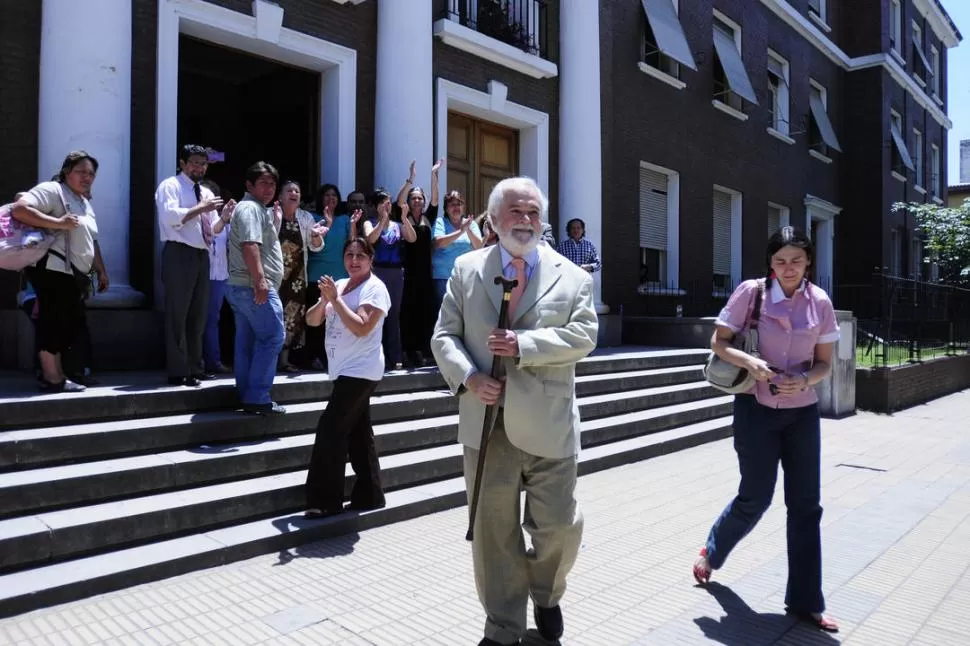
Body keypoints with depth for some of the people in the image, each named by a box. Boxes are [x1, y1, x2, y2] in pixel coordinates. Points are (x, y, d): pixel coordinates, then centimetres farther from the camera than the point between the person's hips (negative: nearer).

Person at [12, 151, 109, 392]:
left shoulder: (86, 205, 23)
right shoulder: (51, 190, -5)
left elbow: (91, 242, 28)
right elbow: (19, 210, -20)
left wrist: (101, 271, 24)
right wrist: (58, 223, -23)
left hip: (75, 276, 9)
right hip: (53, 270, -9)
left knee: (73, 324, 11)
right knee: (54, 321, -6)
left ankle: (52, 372, 21)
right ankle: (53, 378, 0)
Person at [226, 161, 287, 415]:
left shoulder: (259, 209, 24)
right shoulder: (250, 207, -9)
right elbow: (249, 245, -23)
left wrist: (276, 222, 18)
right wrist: (260, 280, -29)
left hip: (242, 287, 11)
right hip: (255, 287, -11)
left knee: (247, 343, 9)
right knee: (272, 337, -9)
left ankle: (247, 397, 14)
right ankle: (257, 398, -9)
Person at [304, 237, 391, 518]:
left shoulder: (374, 288, -10)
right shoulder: (339, 285, 11)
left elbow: (362, 328, -22)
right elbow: (311, 320, 7)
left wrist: (335, 299, -19)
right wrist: (324, 300, -11)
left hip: (360, 371, -8)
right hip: (346, 370, 8)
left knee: (330, 430, -10)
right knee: (358, 434, 12)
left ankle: (326, 501, -2)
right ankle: (369, 495, 22)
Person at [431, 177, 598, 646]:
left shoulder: (571, 275, 5)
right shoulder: (466, 269, 7)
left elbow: (584, 335, -7)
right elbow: (445, 335, 3)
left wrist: (524, 344, -19)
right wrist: (469, 377, -14)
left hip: (548, 425, 0)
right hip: (487, 423, 1)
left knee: (559, 525, 8)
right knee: (493, 531, 10)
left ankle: (546, 597, 41)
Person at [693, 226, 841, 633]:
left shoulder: (820, 301, -1)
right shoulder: (751, 292, -9)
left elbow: (824, 363, 4)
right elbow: (718, 342, -5)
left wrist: (803, 380, -17)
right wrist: (749, 361, -24)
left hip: (802, 411, 3)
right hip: (756, 408, -3)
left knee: (805, 505, 5)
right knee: (755, 498, 2)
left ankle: (805, 601, 19)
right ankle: (712, 552, 32)